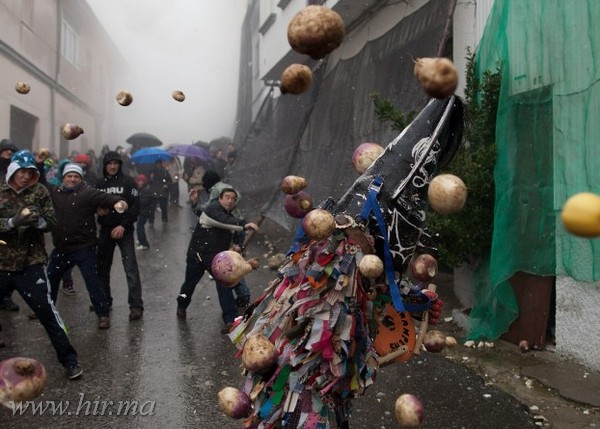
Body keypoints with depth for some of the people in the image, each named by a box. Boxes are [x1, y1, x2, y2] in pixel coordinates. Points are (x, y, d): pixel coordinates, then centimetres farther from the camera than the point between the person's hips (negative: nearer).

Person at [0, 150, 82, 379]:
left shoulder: (40, 191, -1)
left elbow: (51, 221, -5)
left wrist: (39, 220, -25)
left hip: (30, 263, -2)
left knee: (47, 312, -6)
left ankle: (69, 360, 4)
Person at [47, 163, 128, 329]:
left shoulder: (88, 192, -10)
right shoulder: (54, 192, 7)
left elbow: (104, 198, -24)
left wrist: (118, 201, -43)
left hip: (84, 247, -6)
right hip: (61, 247, 6)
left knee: (92, 281, -4)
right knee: (50, 278, 22)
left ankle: (103, 314, 7)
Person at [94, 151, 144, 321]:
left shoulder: (128, 181, -4)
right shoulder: (99, 183, 9)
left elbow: (135, 206, -9)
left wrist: (123, 225, -17)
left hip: (124, 229, -5)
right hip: (105, 229, 5)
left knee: (131, 268, -10)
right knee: (102, 266, 12)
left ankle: (136, 305, -9)